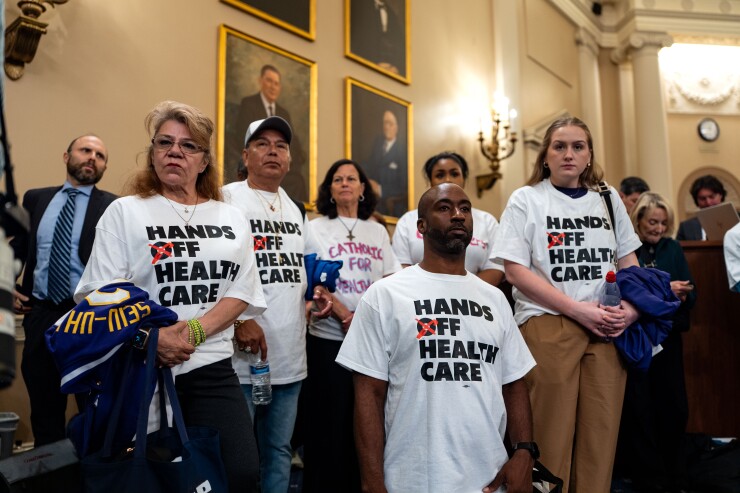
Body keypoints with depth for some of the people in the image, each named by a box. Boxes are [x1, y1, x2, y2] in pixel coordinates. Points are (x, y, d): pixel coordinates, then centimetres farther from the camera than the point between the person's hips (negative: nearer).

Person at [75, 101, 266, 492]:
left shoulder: (231, 218, 11)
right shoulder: (124, 212, 3)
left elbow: (242, 291, 4)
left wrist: (195, 331, -12)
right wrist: (153, 337, -17)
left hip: (213, 368, 2)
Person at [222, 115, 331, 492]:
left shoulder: (296, 210, 15)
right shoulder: (226, 200, -5)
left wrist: (319, 293, 6)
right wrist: (238, 319, -19)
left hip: (291, 358, 6)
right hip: (241, 355, -6)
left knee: (279, 450, 18)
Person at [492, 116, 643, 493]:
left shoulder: (608, 198, 14)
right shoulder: (526, 199, 1)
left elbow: (628, 262, 18)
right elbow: (515, 270, -7)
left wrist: (632, 307, -2)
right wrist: (578, 309, -13)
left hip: (608, 329, 4)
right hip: (548, 325, -3)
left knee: (601, 432, 6)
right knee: (552, 433, 2)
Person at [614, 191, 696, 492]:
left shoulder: (672, 248, 8)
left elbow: (690, 295, 7)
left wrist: (682, 295, -15)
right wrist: (663, 289, -19)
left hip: (668, 337, 5)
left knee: (675, 408, 7)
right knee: (639, 409, 4)